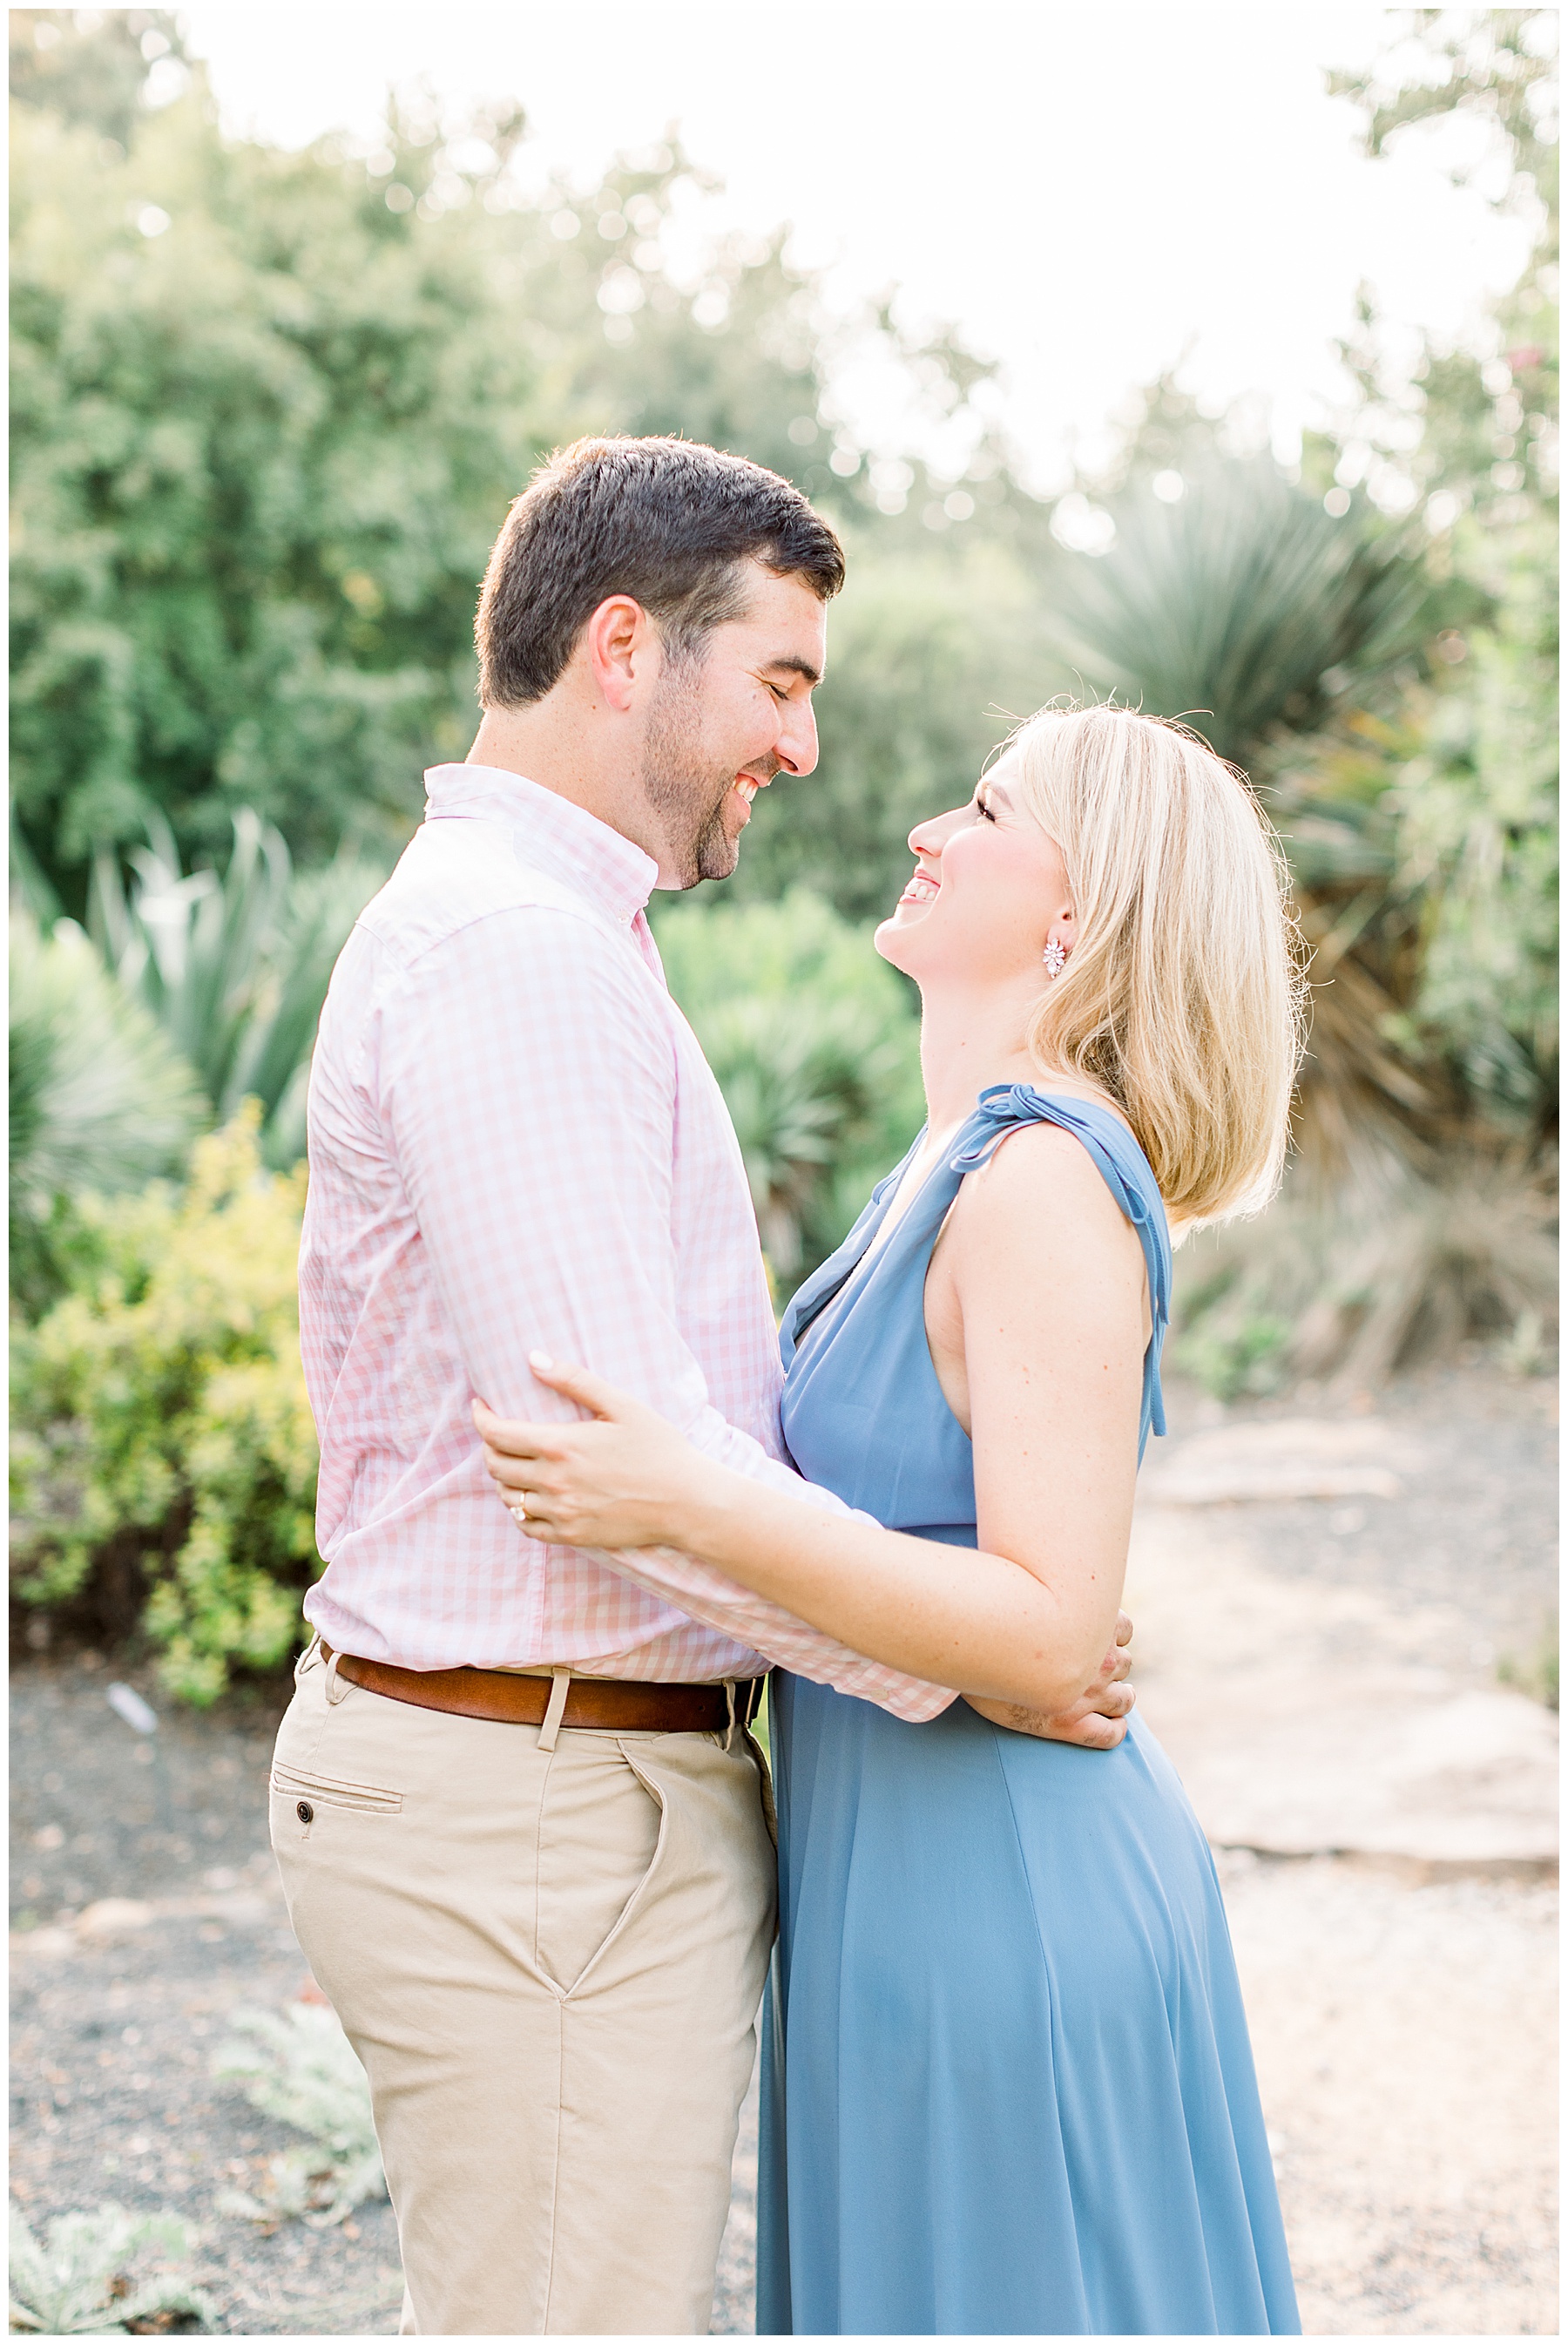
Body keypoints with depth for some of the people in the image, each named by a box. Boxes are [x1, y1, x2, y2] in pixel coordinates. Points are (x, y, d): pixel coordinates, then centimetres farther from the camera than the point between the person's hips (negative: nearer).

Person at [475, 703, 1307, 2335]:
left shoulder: (1049, 1185, -21)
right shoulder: (959, 1169, 8)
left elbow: (1050, 1629, -27)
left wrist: (688, 1508, -30)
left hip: (998, 1920, -9)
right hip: (921, 1888, 9)